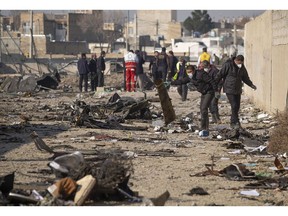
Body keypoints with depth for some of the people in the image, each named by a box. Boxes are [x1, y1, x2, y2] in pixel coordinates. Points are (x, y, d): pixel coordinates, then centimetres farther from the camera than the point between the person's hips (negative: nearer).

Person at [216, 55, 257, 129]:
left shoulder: (242, 67, 6)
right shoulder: (228, 65, -13)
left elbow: (245, 78, 16)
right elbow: (220, 75, -9)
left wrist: (251, 85, 3)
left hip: (238, 90, 6)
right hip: (229, 89, -6)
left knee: (237, 106, 7)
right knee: (234, 106, -14)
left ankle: (232, 122, 16)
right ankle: (236, 122, -10)